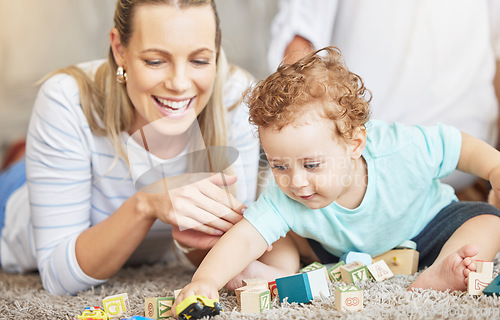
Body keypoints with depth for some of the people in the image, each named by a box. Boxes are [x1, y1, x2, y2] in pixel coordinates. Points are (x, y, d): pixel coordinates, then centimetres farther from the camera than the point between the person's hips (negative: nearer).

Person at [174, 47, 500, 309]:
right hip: (344, 251, 2)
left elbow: (467, 148, -22)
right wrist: (205, 281, -59)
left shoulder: (405, 152, -38)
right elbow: (243, 240, -43)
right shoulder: (284, 201, -34)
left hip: (425, 230, -1)